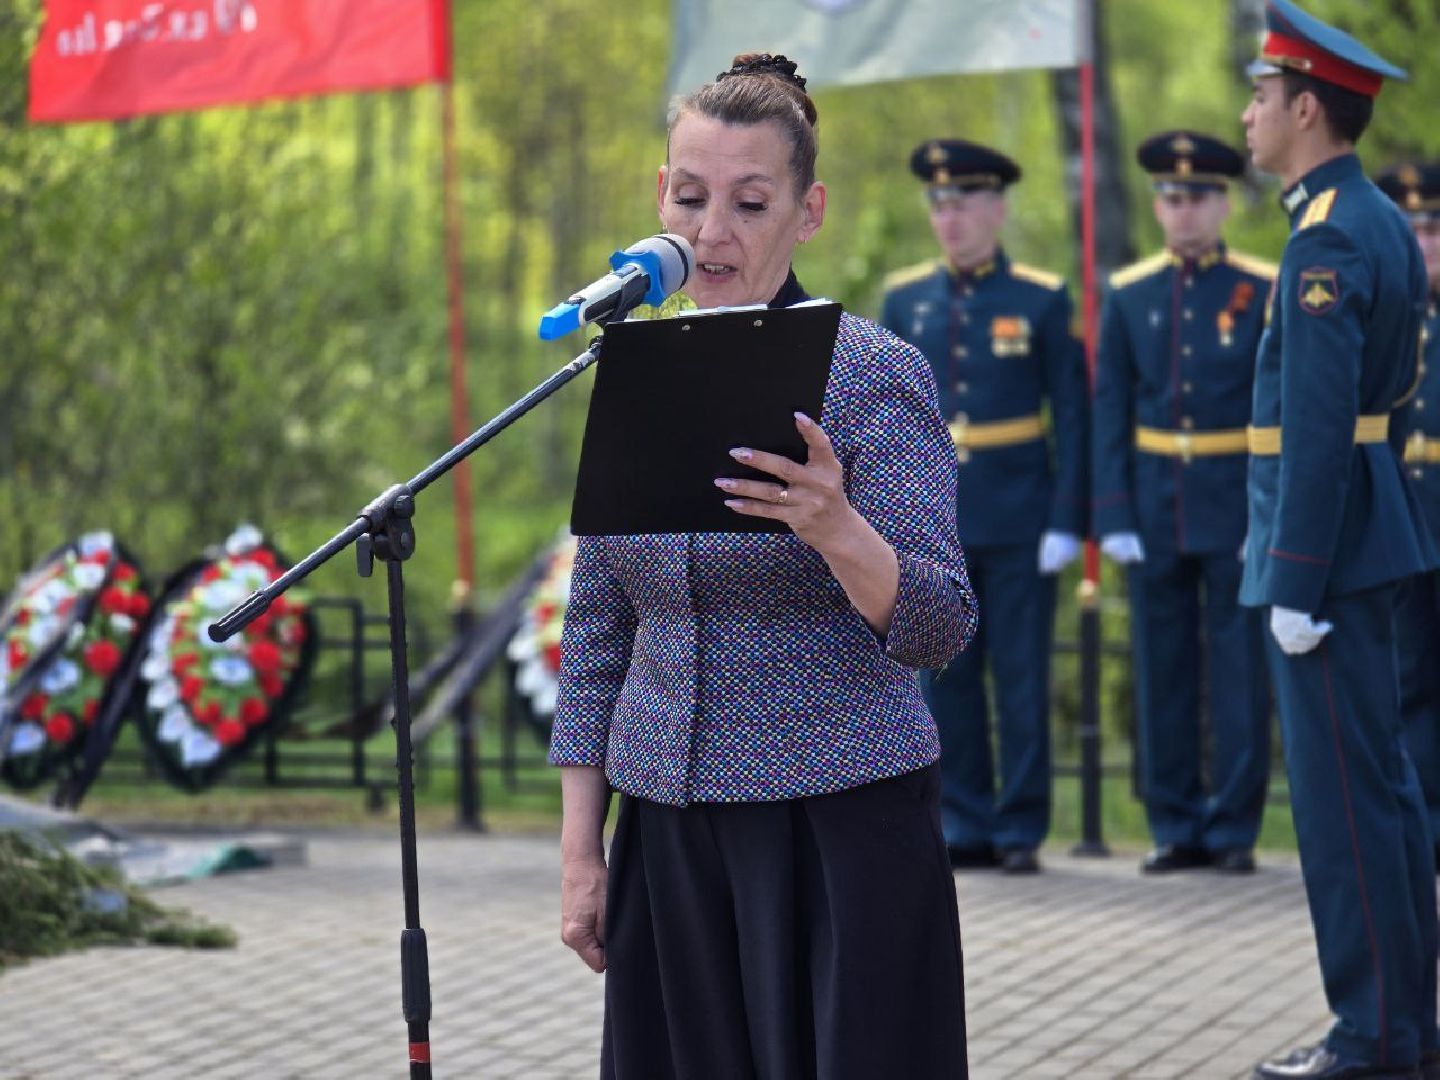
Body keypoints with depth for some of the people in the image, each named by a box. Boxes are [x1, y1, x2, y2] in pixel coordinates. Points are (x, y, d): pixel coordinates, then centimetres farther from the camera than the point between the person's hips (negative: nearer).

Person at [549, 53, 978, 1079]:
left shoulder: (874, 372, -8)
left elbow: (940, 627, -15)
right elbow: (597, 631, 12)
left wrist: (834, 530, -34)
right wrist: (579, 848, 7)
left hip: (843, 828, -5)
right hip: (671, 830, 5)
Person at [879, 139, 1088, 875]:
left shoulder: (1042, 301, -1)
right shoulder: (904, 299, 8)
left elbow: (1072, 416, -2)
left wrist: (1066, 521, -8)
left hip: (1017, 518, -3)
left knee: (1022, 678, 0)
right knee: (944, 679, 5)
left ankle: (1020, 829, 8)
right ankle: (964, 826, 13)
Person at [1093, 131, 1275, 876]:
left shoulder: (1264, 292, -1)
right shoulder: (1128, 297, 7)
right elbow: (1111, 413, 6)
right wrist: (1113, 518, -2)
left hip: (1237, 507, -3)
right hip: (1156, 512, 3)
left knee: (1240, 673, 0)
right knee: (1163, 673, 6)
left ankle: (1234, 828, 8)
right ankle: (1175, 827, 14)